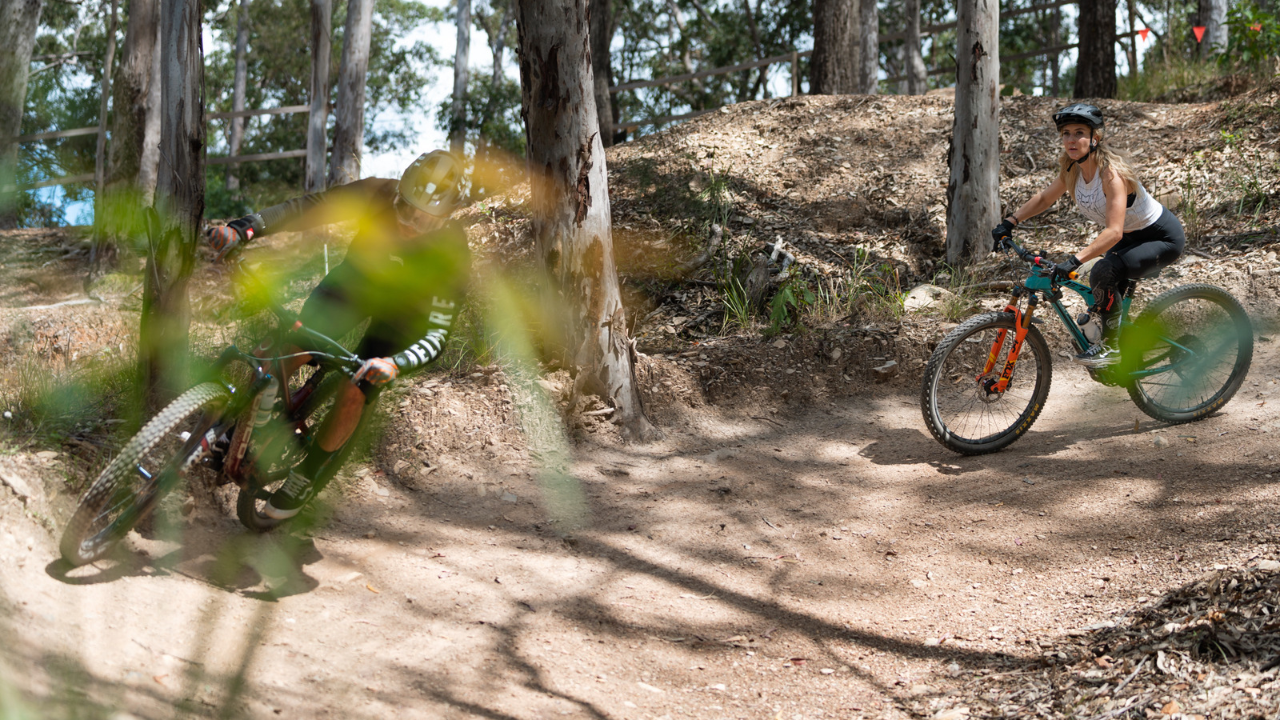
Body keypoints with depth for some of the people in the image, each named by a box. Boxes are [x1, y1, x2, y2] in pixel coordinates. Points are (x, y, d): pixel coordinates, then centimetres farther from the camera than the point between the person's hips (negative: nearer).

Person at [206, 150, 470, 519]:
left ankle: (309, 475, 7)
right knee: (293, 346, -22)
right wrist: (244, 228, -39)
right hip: (357, 277, 2)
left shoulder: (451, 253, -36)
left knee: (355, 393, -18)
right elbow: (309, 207, -25)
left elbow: (437, 334, -36)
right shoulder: (376, 194, -31)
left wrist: (396, 364, -55)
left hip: (404, 310, -2)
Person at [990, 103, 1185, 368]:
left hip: (1163, 238, -8)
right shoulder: (1072, 169, -9)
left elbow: (1114, 232, -40)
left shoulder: (1111, 172, -32)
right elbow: (1045, 198, 9)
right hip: (1133, 237, 8)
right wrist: (1010, 222, -3)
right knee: (1106, 297, 11)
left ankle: (1112, 346, -11)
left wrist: (1074, 260, -49)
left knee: (1103, 274, -26)